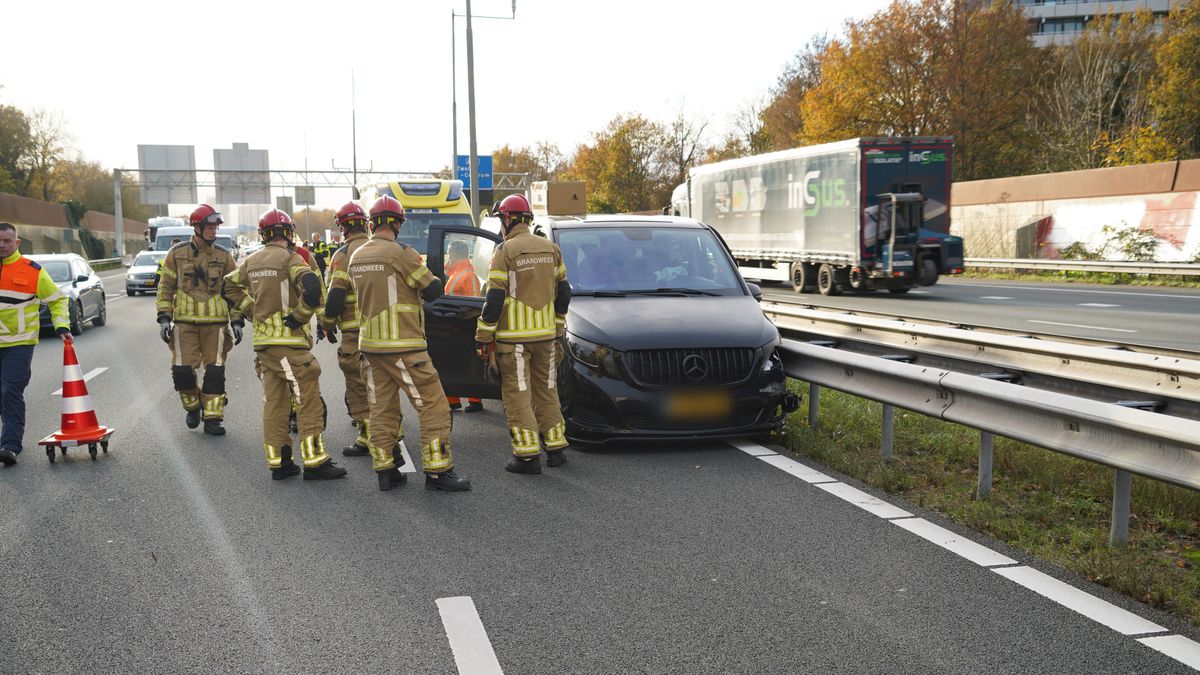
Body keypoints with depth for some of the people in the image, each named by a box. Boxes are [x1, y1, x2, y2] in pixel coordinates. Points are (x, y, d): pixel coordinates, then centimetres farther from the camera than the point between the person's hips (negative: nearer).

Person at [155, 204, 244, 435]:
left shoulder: (224, 256, 5)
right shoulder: (177, 253, 3)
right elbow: (165, 287, 7)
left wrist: (237, 321, 2)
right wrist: (164, 318, 0)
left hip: (215, 322, 1)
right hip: (184, 321, 0)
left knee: (215, 372, 0)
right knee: (182, 370, -3)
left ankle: (212, 418, 9)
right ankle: (193, 407, 23)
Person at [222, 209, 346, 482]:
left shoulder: (251, 262, 12)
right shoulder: (290, 259, -10)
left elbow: (229, 287, 23)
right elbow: (311, 286, -26)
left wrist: (252, 309, 18)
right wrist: (299, 316, -14)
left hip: (262, 341, 7)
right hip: (288, 341, -7)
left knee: (273, 403, 12)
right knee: (309, 402, -2)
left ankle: (278, 462, 15)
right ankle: (314, 462, -1)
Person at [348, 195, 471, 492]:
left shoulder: (356, 257, 11)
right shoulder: (401, 253, -12)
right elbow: (433, 290, -10)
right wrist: (428, 277, 10)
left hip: (369, 344, 8)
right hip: (402, 346, -8)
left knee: (381, 409, 12)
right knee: (433, 406, -1)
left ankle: (384, 470, 15)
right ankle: (437, 471, -1)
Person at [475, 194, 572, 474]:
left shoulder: (505, 252, -10)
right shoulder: (551, 248, 9)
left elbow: (494, 299, -13)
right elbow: (563, 293, 13)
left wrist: (483, 337, -7)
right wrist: (557, 329, 21)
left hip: (513, 336, -6)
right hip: (546, 334, 6)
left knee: (517, 394, -1)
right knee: (546, 391, 15)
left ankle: (528, 455, -3)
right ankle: (556, 449, 19)